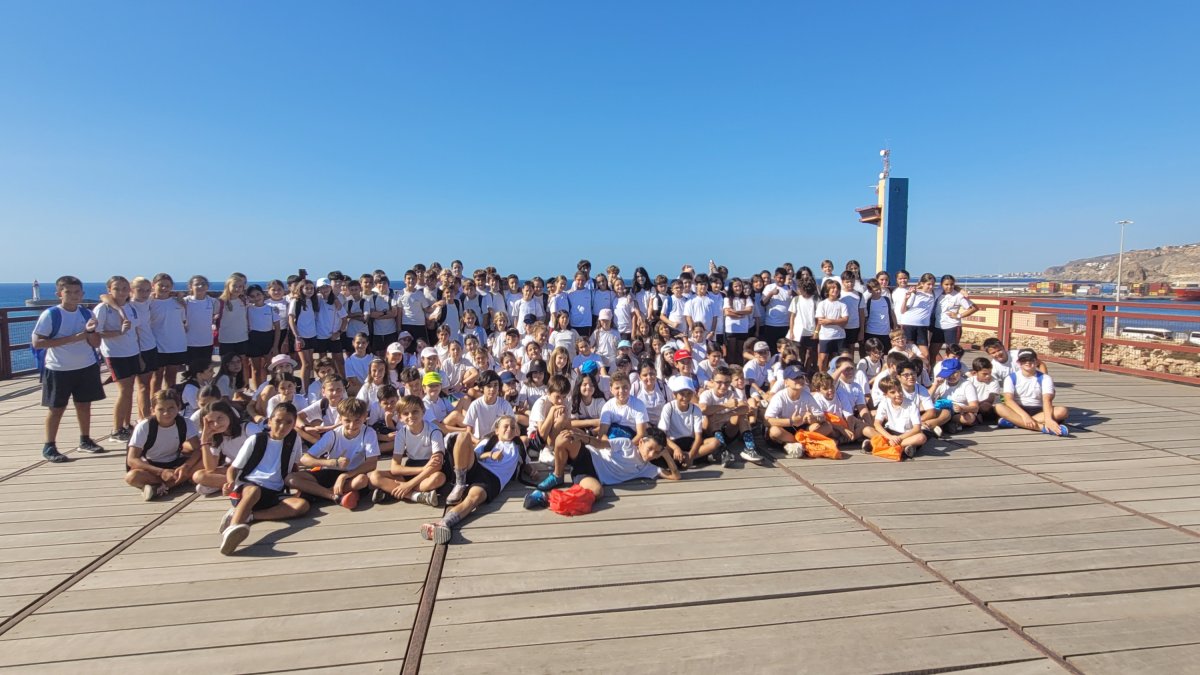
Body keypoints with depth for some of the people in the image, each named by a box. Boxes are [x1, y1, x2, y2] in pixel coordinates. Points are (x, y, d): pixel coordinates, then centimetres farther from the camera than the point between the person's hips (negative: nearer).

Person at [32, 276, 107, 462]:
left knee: (84, 404, 12)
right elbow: (37, 342, -16)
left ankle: (85, 440, 26)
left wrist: (90, 331, -17)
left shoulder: (86, 313, 2)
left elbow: (96, 344, 4)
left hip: (86, 367, 4)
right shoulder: (50, 315, -11)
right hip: (58, 370, -4)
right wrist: (71, 338, -22)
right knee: (57, 408, 4)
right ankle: (49, 447, 16)